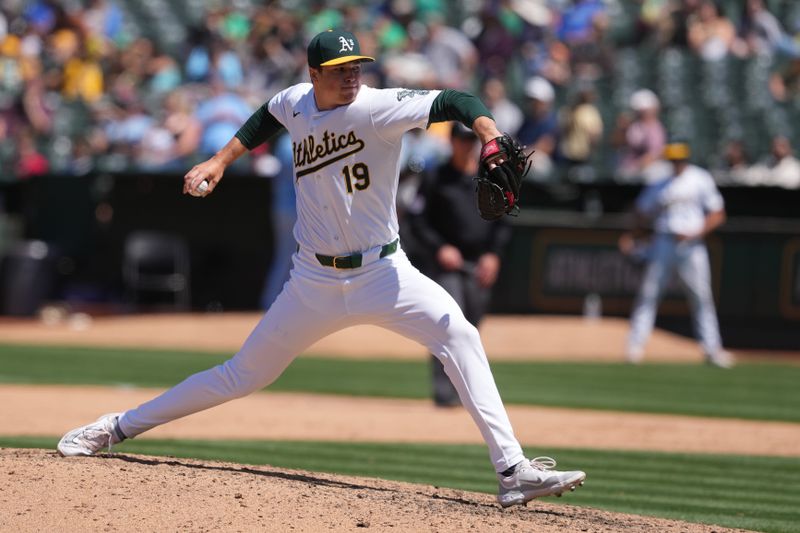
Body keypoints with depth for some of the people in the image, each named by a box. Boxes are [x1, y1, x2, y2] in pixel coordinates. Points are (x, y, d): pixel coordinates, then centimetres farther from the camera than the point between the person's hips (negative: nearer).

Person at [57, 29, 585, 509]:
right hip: (315, 281, 3)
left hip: (382, 271, -2)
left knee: (458, 334, -26)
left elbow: (454, 102, -29)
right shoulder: (295, 103, -2)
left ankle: (513, 471, -27)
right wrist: (220, 160, 16)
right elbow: (265, 120, 23)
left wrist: (491, 137, -47)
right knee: (242, 376, 10)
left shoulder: (378, 107, -16)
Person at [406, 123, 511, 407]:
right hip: (446, 264, -4)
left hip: (480, 266, 4)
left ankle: (463, 389, 18)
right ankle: (445, 391, -19)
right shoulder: (436, 179, 0)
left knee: (471, 327, 7)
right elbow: (416, 219, -1)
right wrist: (439, 248, -13)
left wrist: (493, 254, -1)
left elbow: (504, 222, 12)